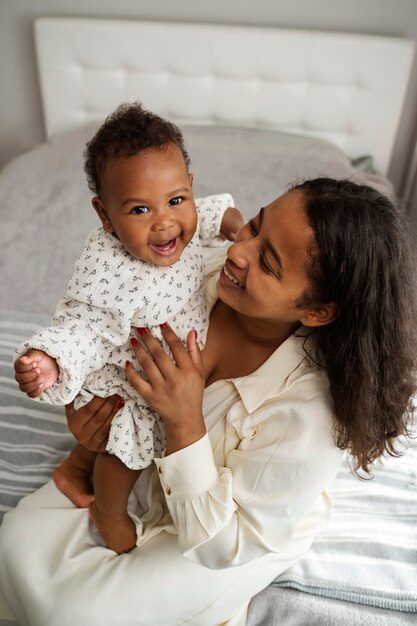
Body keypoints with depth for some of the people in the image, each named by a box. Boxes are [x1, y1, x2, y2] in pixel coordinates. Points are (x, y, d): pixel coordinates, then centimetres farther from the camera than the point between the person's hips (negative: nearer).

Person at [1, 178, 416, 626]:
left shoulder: (308, 410, -38)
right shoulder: (205, 273, -22)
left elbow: (222, 545, -26)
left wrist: (185, 423, -39)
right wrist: (91, 400, -20)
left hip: (239, 543, -4)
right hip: (147, 470, 5)